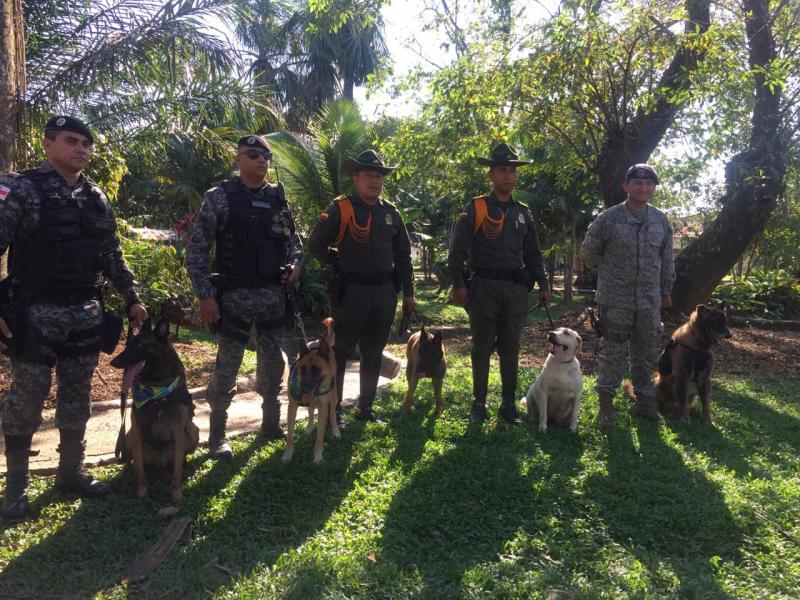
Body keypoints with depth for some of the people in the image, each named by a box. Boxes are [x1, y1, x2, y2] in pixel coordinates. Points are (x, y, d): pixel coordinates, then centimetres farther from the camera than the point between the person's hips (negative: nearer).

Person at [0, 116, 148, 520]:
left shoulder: (96, 197, 11)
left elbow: (113, 255, 17)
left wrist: (131, 299, 15)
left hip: (86, 317, 5)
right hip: (37, 316, -5)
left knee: (77, 401, 13)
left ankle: (70, 473, 27)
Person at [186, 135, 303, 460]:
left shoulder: (279, 197, 8)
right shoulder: (220, 197, -5)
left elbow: (293, 239, 19)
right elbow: (196, 250, -6)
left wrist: (296, 263, -3)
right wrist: (206, 295, -12)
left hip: (274, 295, 4)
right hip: (236, 296, -4)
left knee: (273, 362, 13)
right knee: (227, 364, 1)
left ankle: (272, 422, 29)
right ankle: (217, 433, 15)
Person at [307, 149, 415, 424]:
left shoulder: (391, 213, 10)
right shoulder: (339, 209, -6)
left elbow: (403, 255, 13)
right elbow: (316, 245, -3)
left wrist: (408, 292, 10)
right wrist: (340, 265, 2)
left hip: (385, 291, 5)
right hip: (352, 291, -5)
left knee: (373, 353, 13)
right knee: (341, 351, 1)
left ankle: (366, 407, 25)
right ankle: (333, 409, 12)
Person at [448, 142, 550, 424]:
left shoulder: (523, 213, 13)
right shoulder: (475, 208, -1)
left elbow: (533, 253, 17)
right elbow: (457, 250, -5)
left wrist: (543, 284, 10)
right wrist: (458, 284, -13)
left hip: (516, 288, 4)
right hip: (484, 287, -4)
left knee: (510, 349, 9)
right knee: (482, 348, 4)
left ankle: (509, 404, 19)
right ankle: (479, 403, 16)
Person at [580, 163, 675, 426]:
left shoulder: (661, 221, 6)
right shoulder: (608, 218, -7)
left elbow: (666, 259, 15)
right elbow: (589, 252, 5)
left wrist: (666, 290, 18)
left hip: (650, 301, 4)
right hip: (615, 300, -4)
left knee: (646, 353, 12)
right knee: (612, 352, 1)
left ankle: (644, 401, 27)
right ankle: (606, 404, 11)